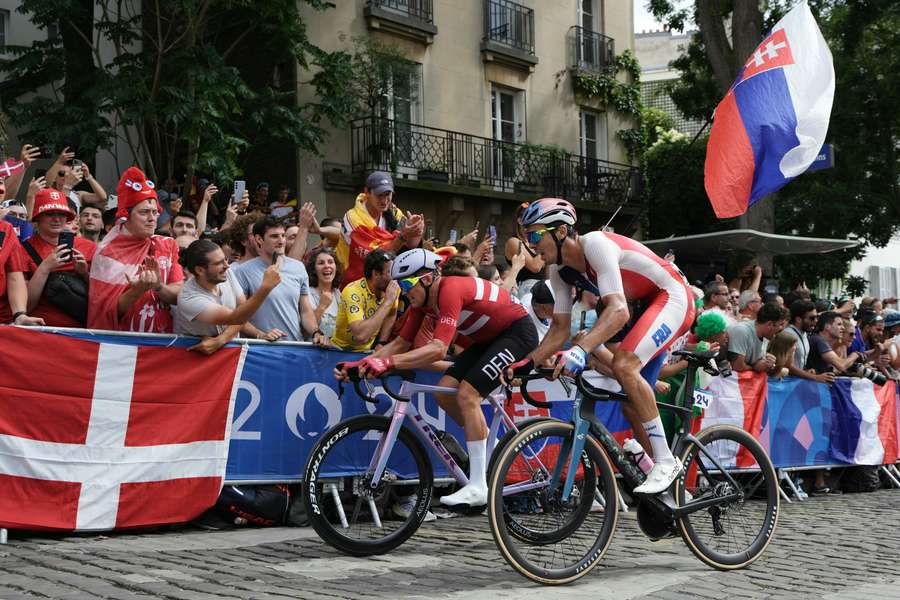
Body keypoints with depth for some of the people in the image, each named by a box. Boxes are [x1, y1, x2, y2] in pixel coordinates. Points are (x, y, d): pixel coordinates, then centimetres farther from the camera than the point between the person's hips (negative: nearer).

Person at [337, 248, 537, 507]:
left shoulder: (450, 290, -30)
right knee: (445, 391, -4)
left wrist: (388, 362, -46)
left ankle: (478, 487, -16)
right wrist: (359, 364, -13)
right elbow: (401, 342, -1)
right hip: (489, 338, 9)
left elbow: (438, 349, -40)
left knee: (467, 394, -21)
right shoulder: (421, 299, -4)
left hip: (519, 332, -9)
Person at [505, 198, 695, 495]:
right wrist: (527, 364, -10)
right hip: (644, 307, 9)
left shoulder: (596, 244, -28)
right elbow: (560, 329, 3)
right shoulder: (560, 270, -1)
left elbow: (618, 310, -39)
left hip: (673, 297, -9)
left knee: (623, 365, -29)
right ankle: (664, 470, 22)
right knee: (629, 399, 7)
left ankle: (666, 462, -19)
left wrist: (580, 350, -51)